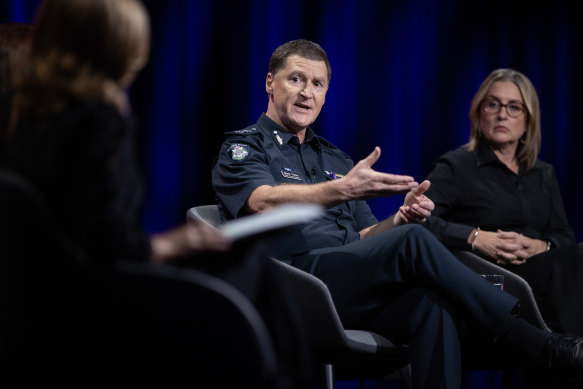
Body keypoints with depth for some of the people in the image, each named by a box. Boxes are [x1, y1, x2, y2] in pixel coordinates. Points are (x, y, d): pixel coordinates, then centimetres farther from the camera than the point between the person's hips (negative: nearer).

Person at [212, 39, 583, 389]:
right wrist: (343, 190, -32)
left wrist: (400, 219, -2)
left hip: (353, 292, 6)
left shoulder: (334, 159, 29)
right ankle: (540, 344, -30)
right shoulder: (243, 147, 8)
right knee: (414, 241, -29)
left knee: (434, 304, -30)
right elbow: (266, 202, -15)